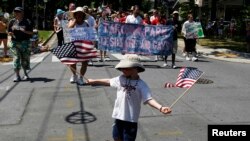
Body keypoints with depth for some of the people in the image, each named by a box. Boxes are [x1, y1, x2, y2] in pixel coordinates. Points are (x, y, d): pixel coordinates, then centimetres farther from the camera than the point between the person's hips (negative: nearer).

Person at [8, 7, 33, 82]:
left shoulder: (27, 22, -1)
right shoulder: (12, 21, 7)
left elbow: (31, 32, -3)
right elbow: (9, 32, 12)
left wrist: (24, 31, -20)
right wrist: (11, 33, -10)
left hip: (25, 42, -1)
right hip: (15, 42, 1)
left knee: (25, 58, 5)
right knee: (16, 57, -4)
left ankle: (25, 73, 23)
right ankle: (17, 75, -1)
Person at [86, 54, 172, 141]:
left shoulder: (141, 85, -13)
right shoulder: (121, 79, 2)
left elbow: (149, 99, -22)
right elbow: (108, 81, 17)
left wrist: (160, 108, -39)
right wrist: (94, 81, 27)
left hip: (131, 119, -5)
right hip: (119, 116, 5)